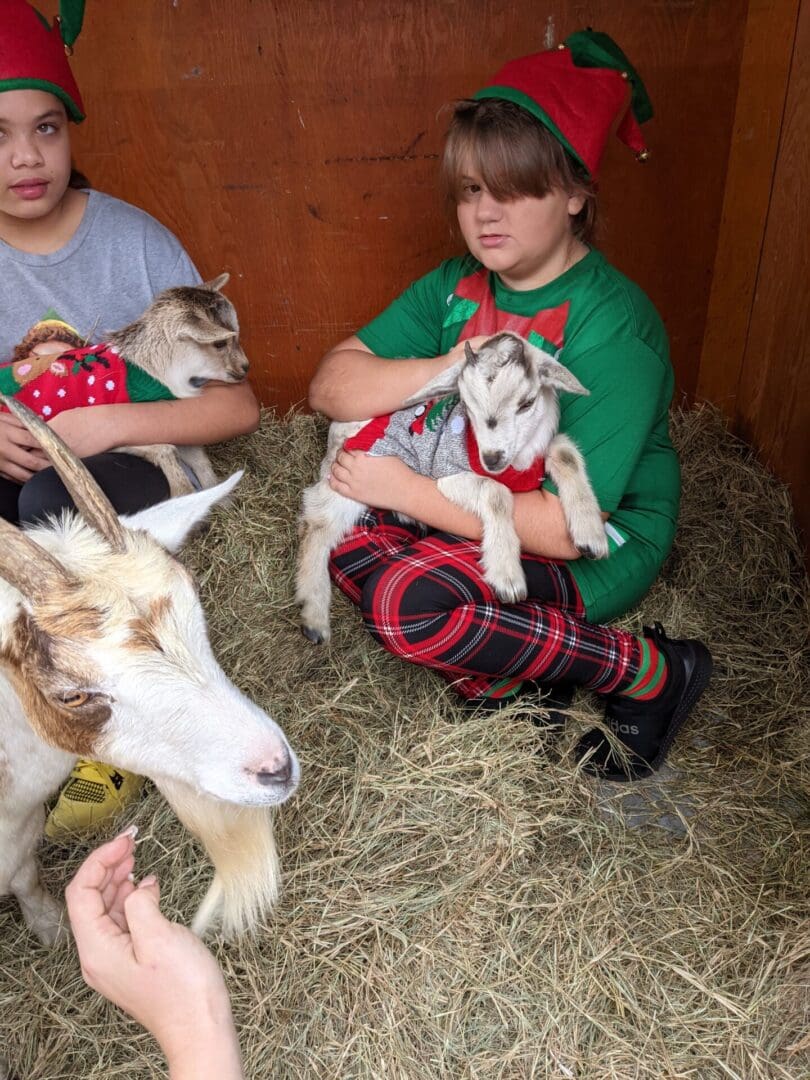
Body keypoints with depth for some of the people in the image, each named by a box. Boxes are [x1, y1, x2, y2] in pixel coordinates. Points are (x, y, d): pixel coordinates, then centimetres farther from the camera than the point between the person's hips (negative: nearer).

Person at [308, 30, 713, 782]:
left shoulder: (612, 328, -24)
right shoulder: (456, 286, -2)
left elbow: (566, 528, -29)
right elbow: (331, 387, -8)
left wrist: (408, 492, -24)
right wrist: (446, 367, -25)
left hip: (598, 546, -7)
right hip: (479, 505, 7)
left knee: (410, 604, -30)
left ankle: (653, 671, -12)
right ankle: (501, 672, -5)